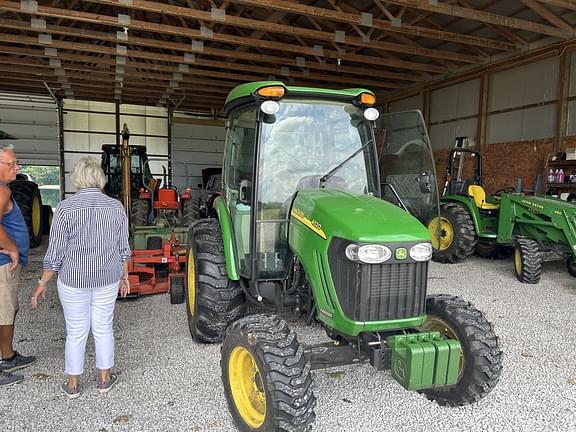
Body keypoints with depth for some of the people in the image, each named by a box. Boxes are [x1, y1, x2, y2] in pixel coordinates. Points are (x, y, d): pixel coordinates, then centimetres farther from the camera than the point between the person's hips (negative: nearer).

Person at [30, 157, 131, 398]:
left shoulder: (66, 208, -13)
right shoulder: (116, 207, -4)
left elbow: (55, 253, -10)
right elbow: (123, 249, 2)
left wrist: (43, 283, 1)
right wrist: (124, 276, 14)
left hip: (74, 280, -2)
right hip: (108, 279, 2)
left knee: (76, 332, 12)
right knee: (103, 328, 16)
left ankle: (72, 384, 27)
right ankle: (104, 379, 28)